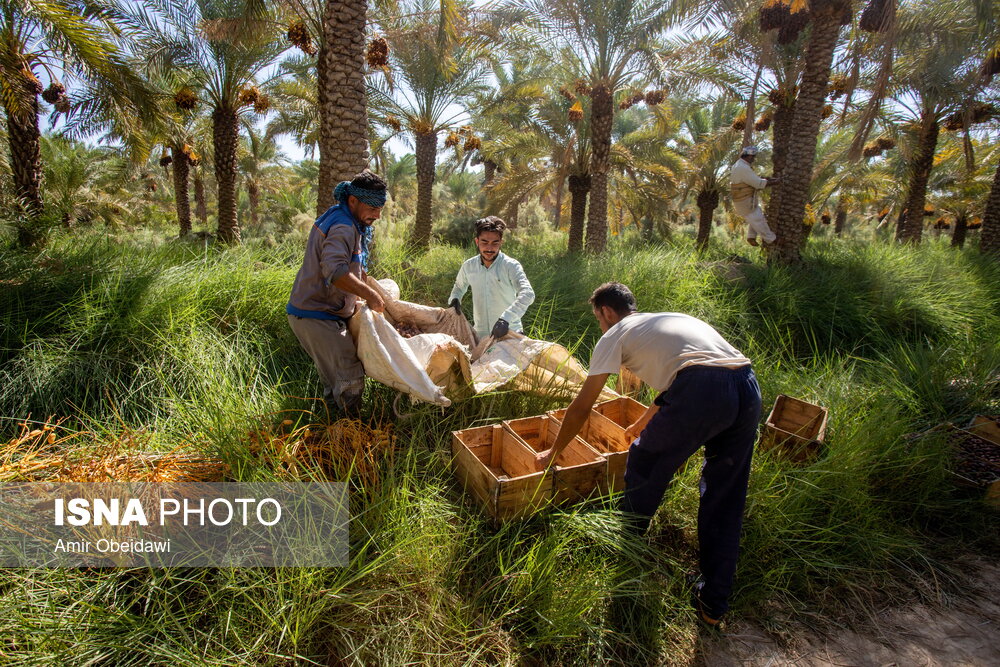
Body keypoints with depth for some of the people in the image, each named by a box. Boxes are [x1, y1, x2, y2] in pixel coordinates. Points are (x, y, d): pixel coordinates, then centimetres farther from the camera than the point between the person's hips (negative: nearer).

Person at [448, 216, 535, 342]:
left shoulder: (511, 266, -13)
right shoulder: (468, 266, 0)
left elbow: (527, 294, -28)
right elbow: (459, 286, 22)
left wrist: (505, 318, -40)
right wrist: (454, 298, 0)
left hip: (509, 334, -3)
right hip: (480, 336, 3)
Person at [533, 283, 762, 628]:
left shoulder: (616, 334, 14)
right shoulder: (671, 319, 34)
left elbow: (581, 407, 15)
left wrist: (553, 452, 29)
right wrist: (642, 424, 63)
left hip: (701, 392, -7)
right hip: (748, 389, 8)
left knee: (643, 466, 16)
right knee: (725, 501, 19)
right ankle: (713, 605, 30)